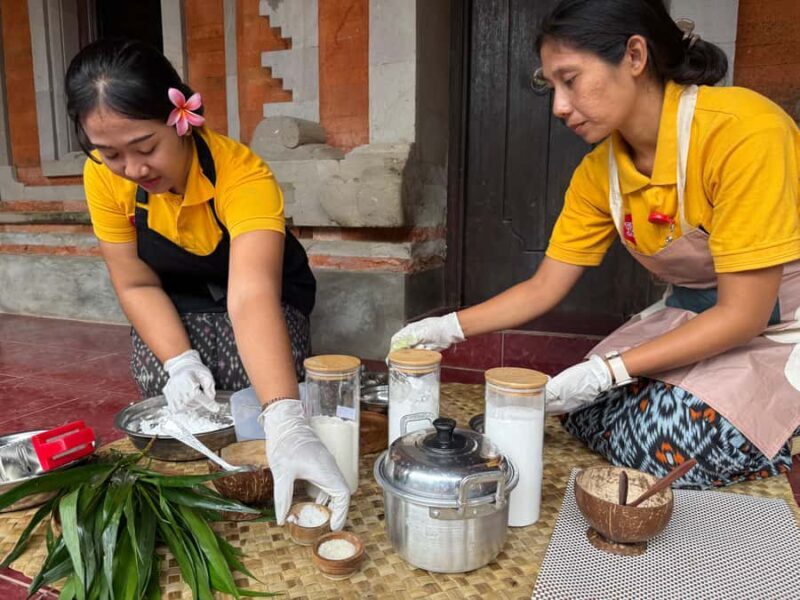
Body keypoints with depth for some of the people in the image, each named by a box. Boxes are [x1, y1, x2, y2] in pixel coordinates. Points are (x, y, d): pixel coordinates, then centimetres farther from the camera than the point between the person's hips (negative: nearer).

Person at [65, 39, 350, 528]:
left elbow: (250, 296, -51)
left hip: (264, 294, -3)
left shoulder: (241, 173, -37)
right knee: (163, 390, -21)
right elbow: (137, 285, -14)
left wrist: (286, 424, -64)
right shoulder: (103, 177, -23)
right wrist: (179, 362, -31)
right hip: (174, 308, 4)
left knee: (252, 405, -25)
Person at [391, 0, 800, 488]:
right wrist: (448, 328, -11)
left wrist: (609, 371, -27)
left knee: (678, 433, -25)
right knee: (586, 406, -10)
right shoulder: (599, 170, -7)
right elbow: (543, 289, -2)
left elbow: (744, 313, -24)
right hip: (696, 319, 6)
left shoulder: (740, 131, -27)